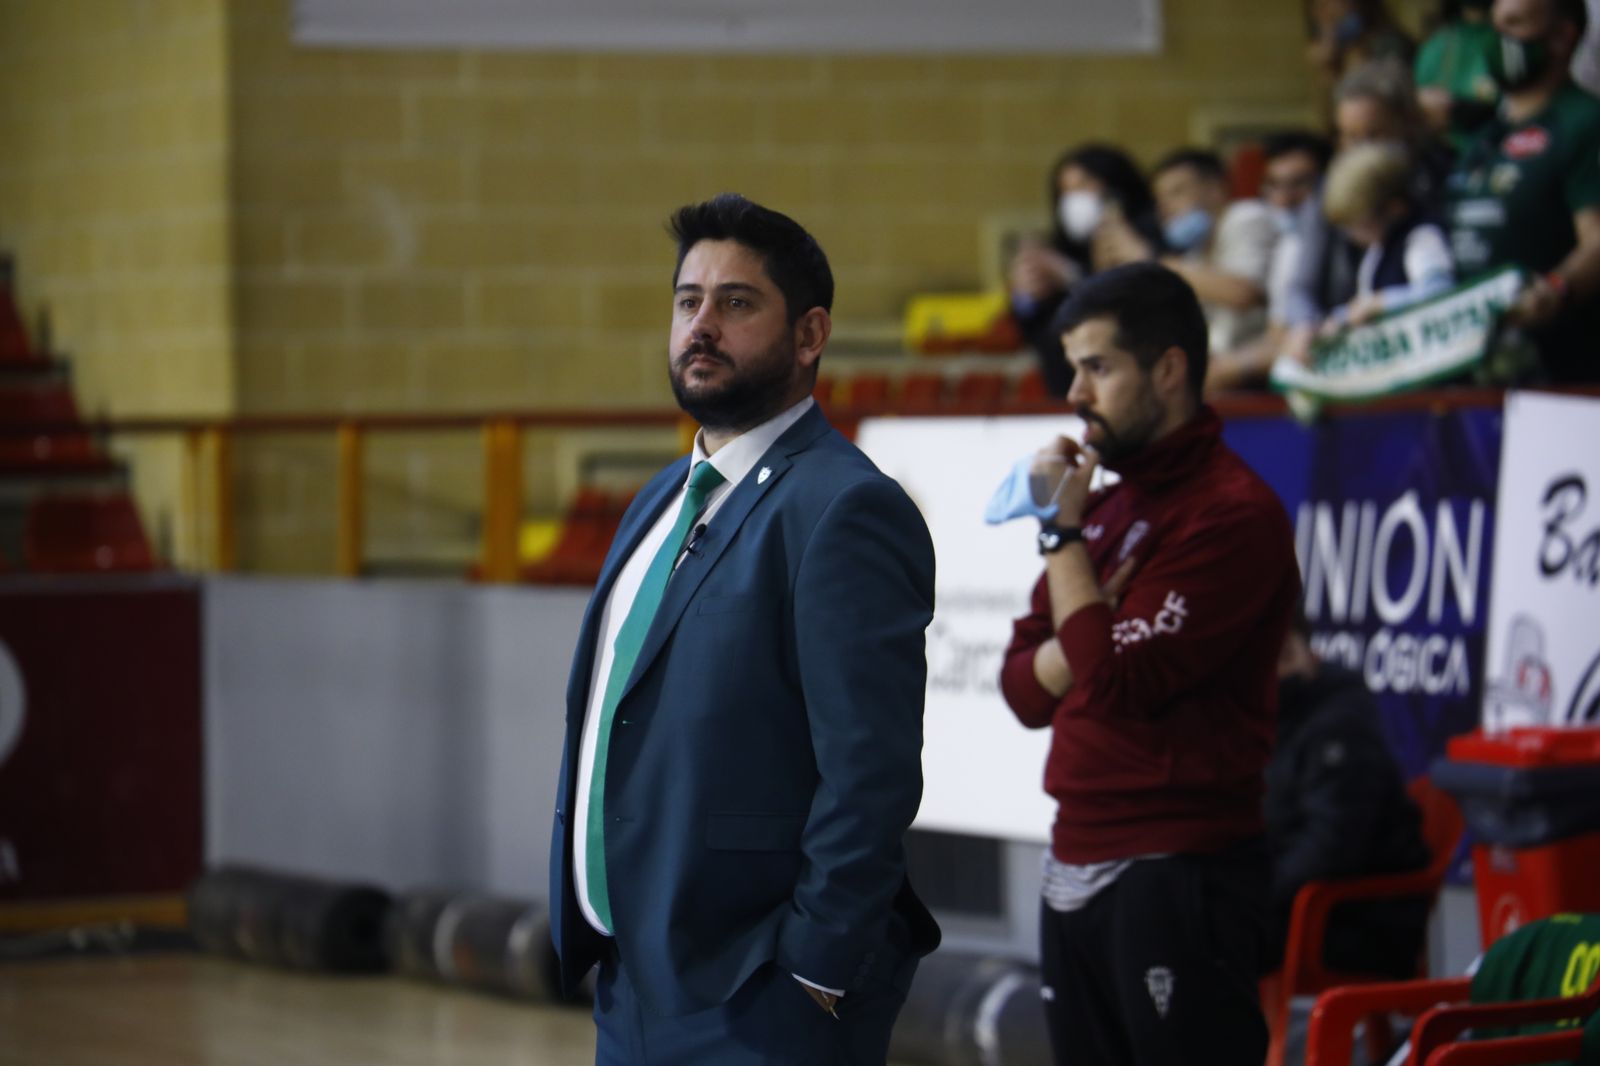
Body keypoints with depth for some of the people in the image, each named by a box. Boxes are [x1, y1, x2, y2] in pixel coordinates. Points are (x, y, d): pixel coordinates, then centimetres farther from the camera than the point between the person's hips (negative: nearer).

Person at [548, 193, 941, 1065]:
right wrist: (602, 945, 15)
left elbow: (871, 777, -19)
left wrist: (813, 978, -18)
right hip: (634, 993, 8)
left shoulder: (844, 510, -14)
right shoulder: (662, 502, 15)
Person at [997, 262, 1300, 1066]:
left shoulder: (1233, 513, -11)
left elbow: (1119, 683, -18)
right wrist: (1098, 635, -8)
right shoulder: (1108, 504, 15)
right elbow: (1025, 688, 13)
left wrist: (1063, 530, -10)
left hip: (1177, 871, -8)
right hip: (1075, 869, 8)